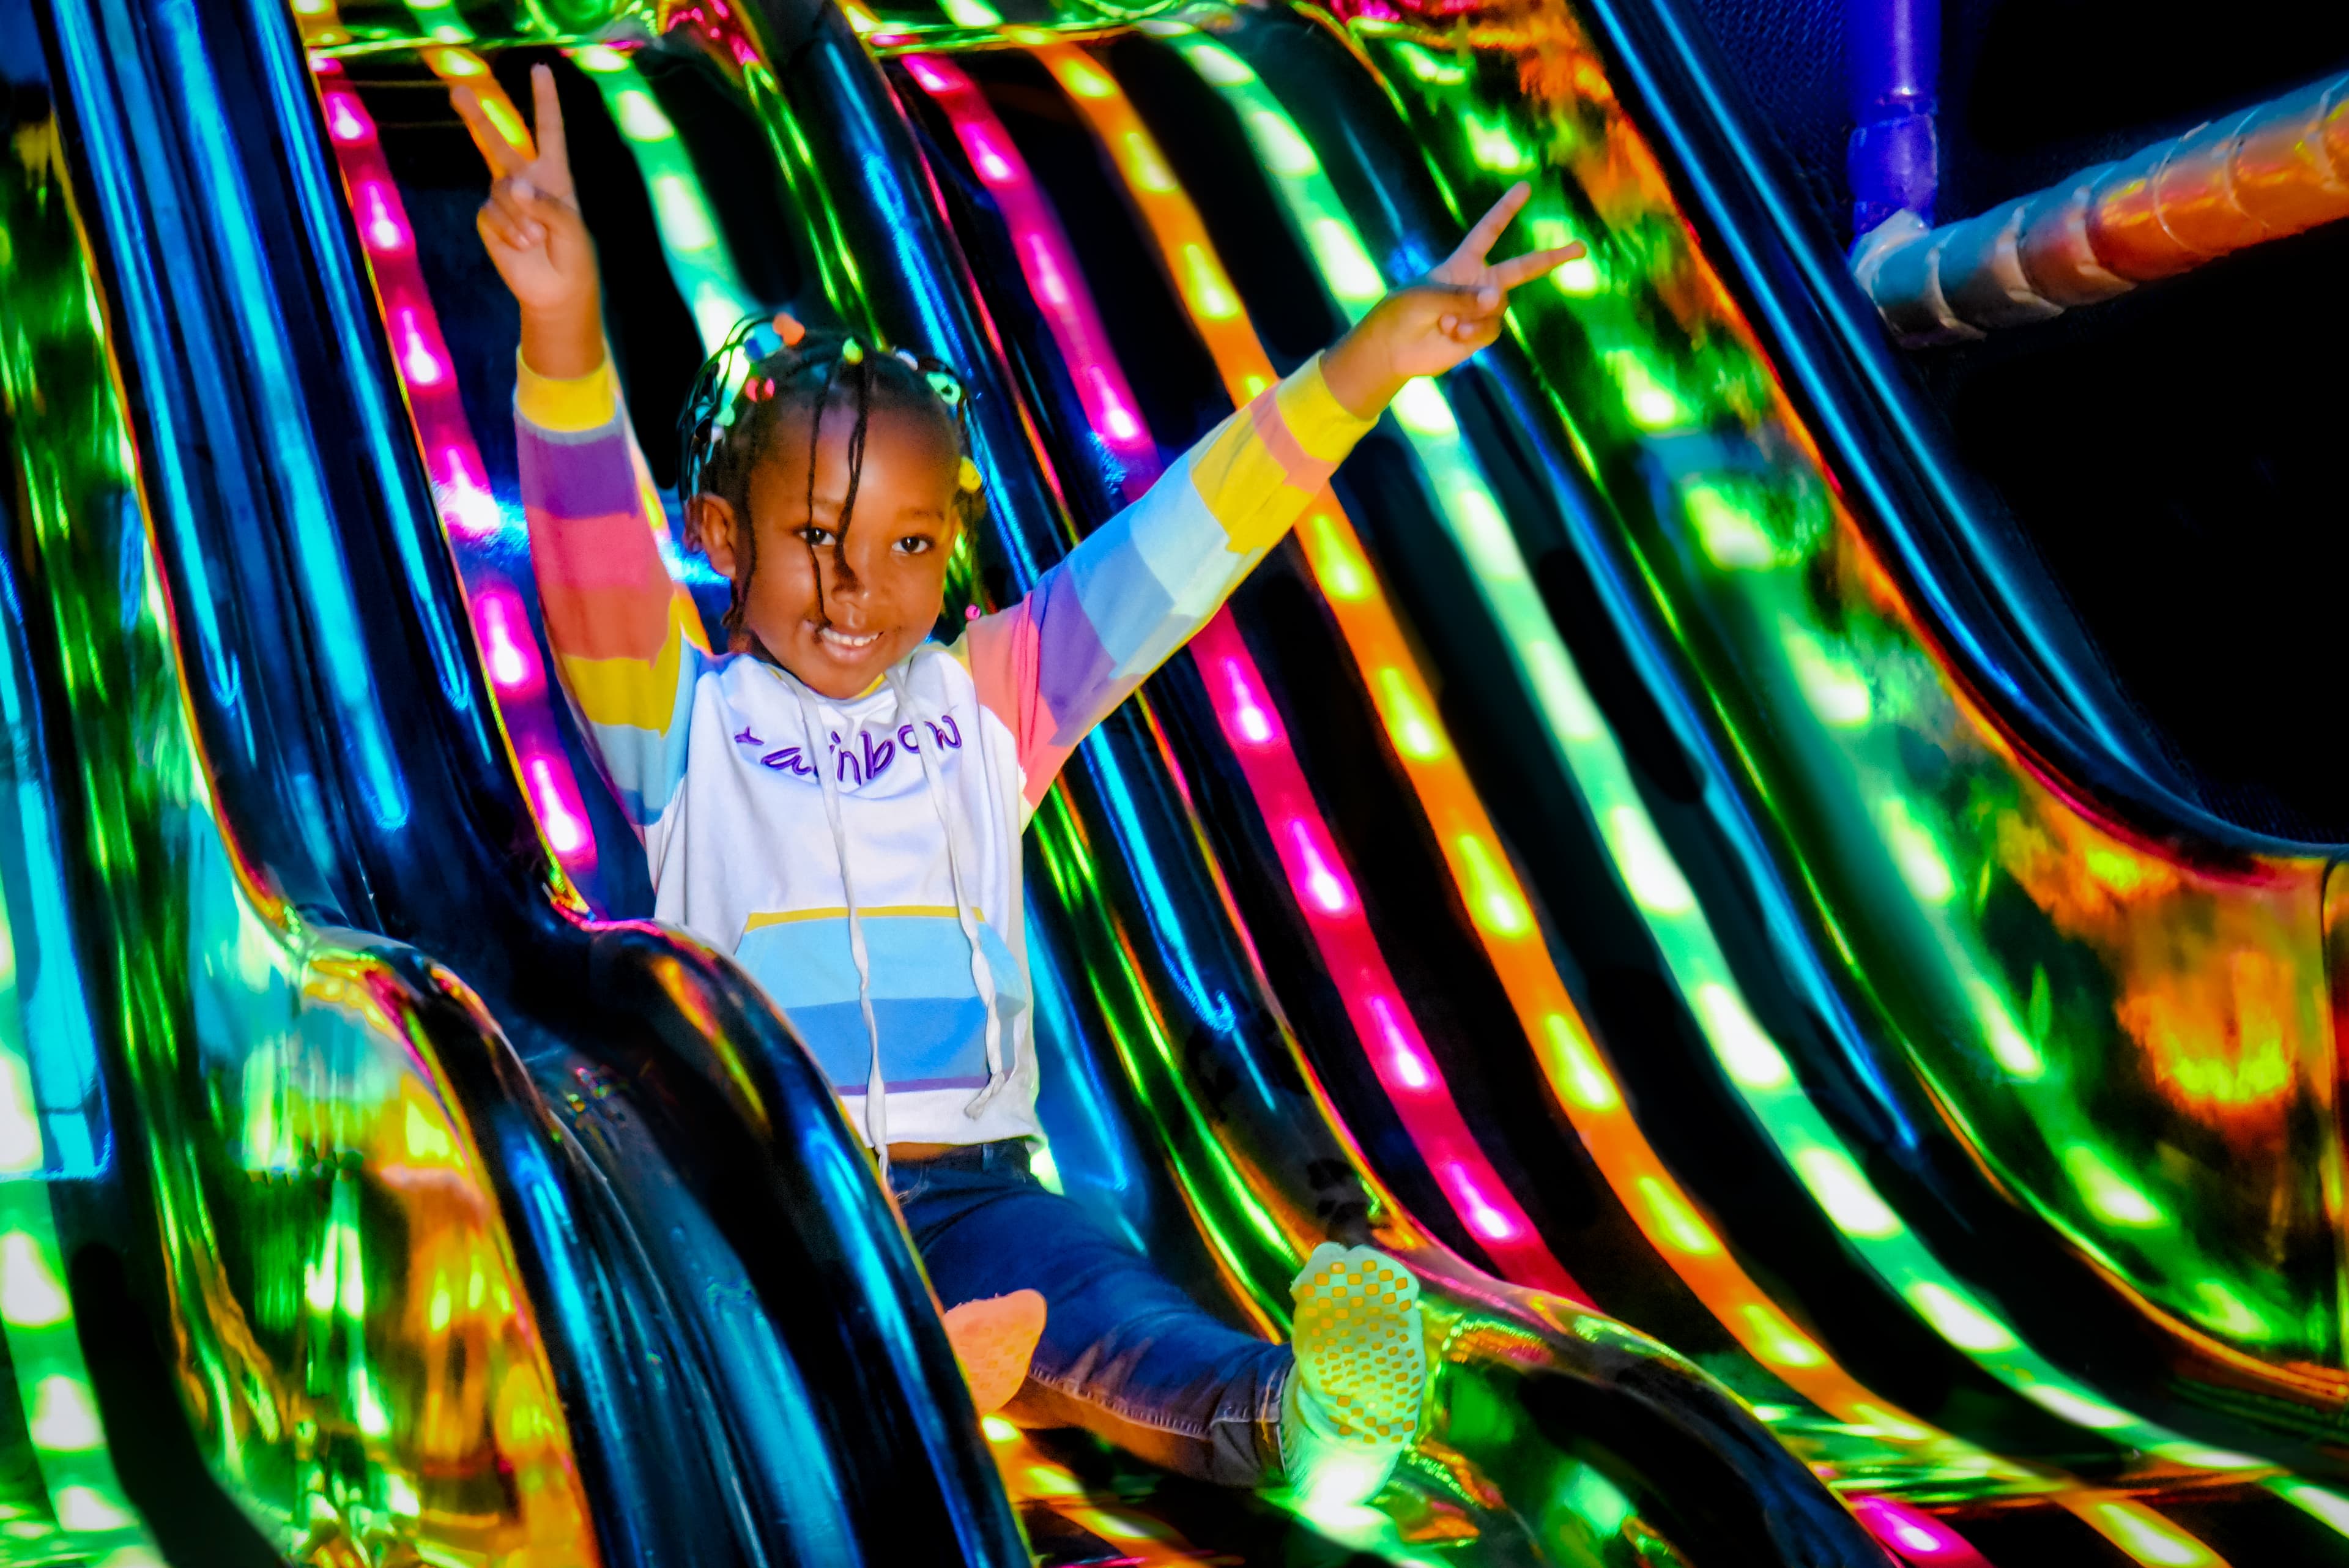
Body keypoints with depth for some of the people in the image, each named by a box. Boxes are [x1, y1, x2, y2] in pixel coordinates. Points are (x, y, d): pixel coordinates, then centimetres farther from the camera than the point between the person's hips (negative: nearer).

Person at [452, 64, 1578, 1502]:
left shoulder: (987, 700, 15)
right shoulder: (687, 719, 6)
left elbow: (1176, 550, 8)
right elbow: (592, 550, -12)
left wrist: (1366, 368, -2)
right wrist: (564, 332, -31)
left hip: (969, 1187, 0)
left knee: (1078, 1282, -31)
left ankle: (1267, 1414, -59)